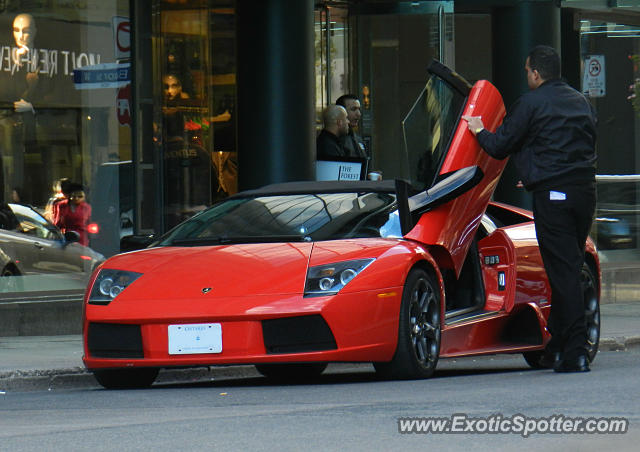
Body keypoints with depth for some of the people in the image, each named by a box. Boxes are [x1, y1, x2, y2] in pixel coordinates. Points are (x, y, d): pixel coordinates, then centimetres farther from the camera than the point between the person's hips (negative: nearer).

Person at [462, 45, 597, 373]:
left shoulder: (531, 103, -4)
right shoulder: (581, 102, 16)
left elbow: (500, 147, -1)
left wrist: (479, 131, 21)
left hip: (552, 195, -6)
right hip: (586, 190, 6)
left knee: (562, 270, -6)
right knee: (568, 269, 14)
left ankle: (575, 353, -9)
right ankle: (558, 346, 19)